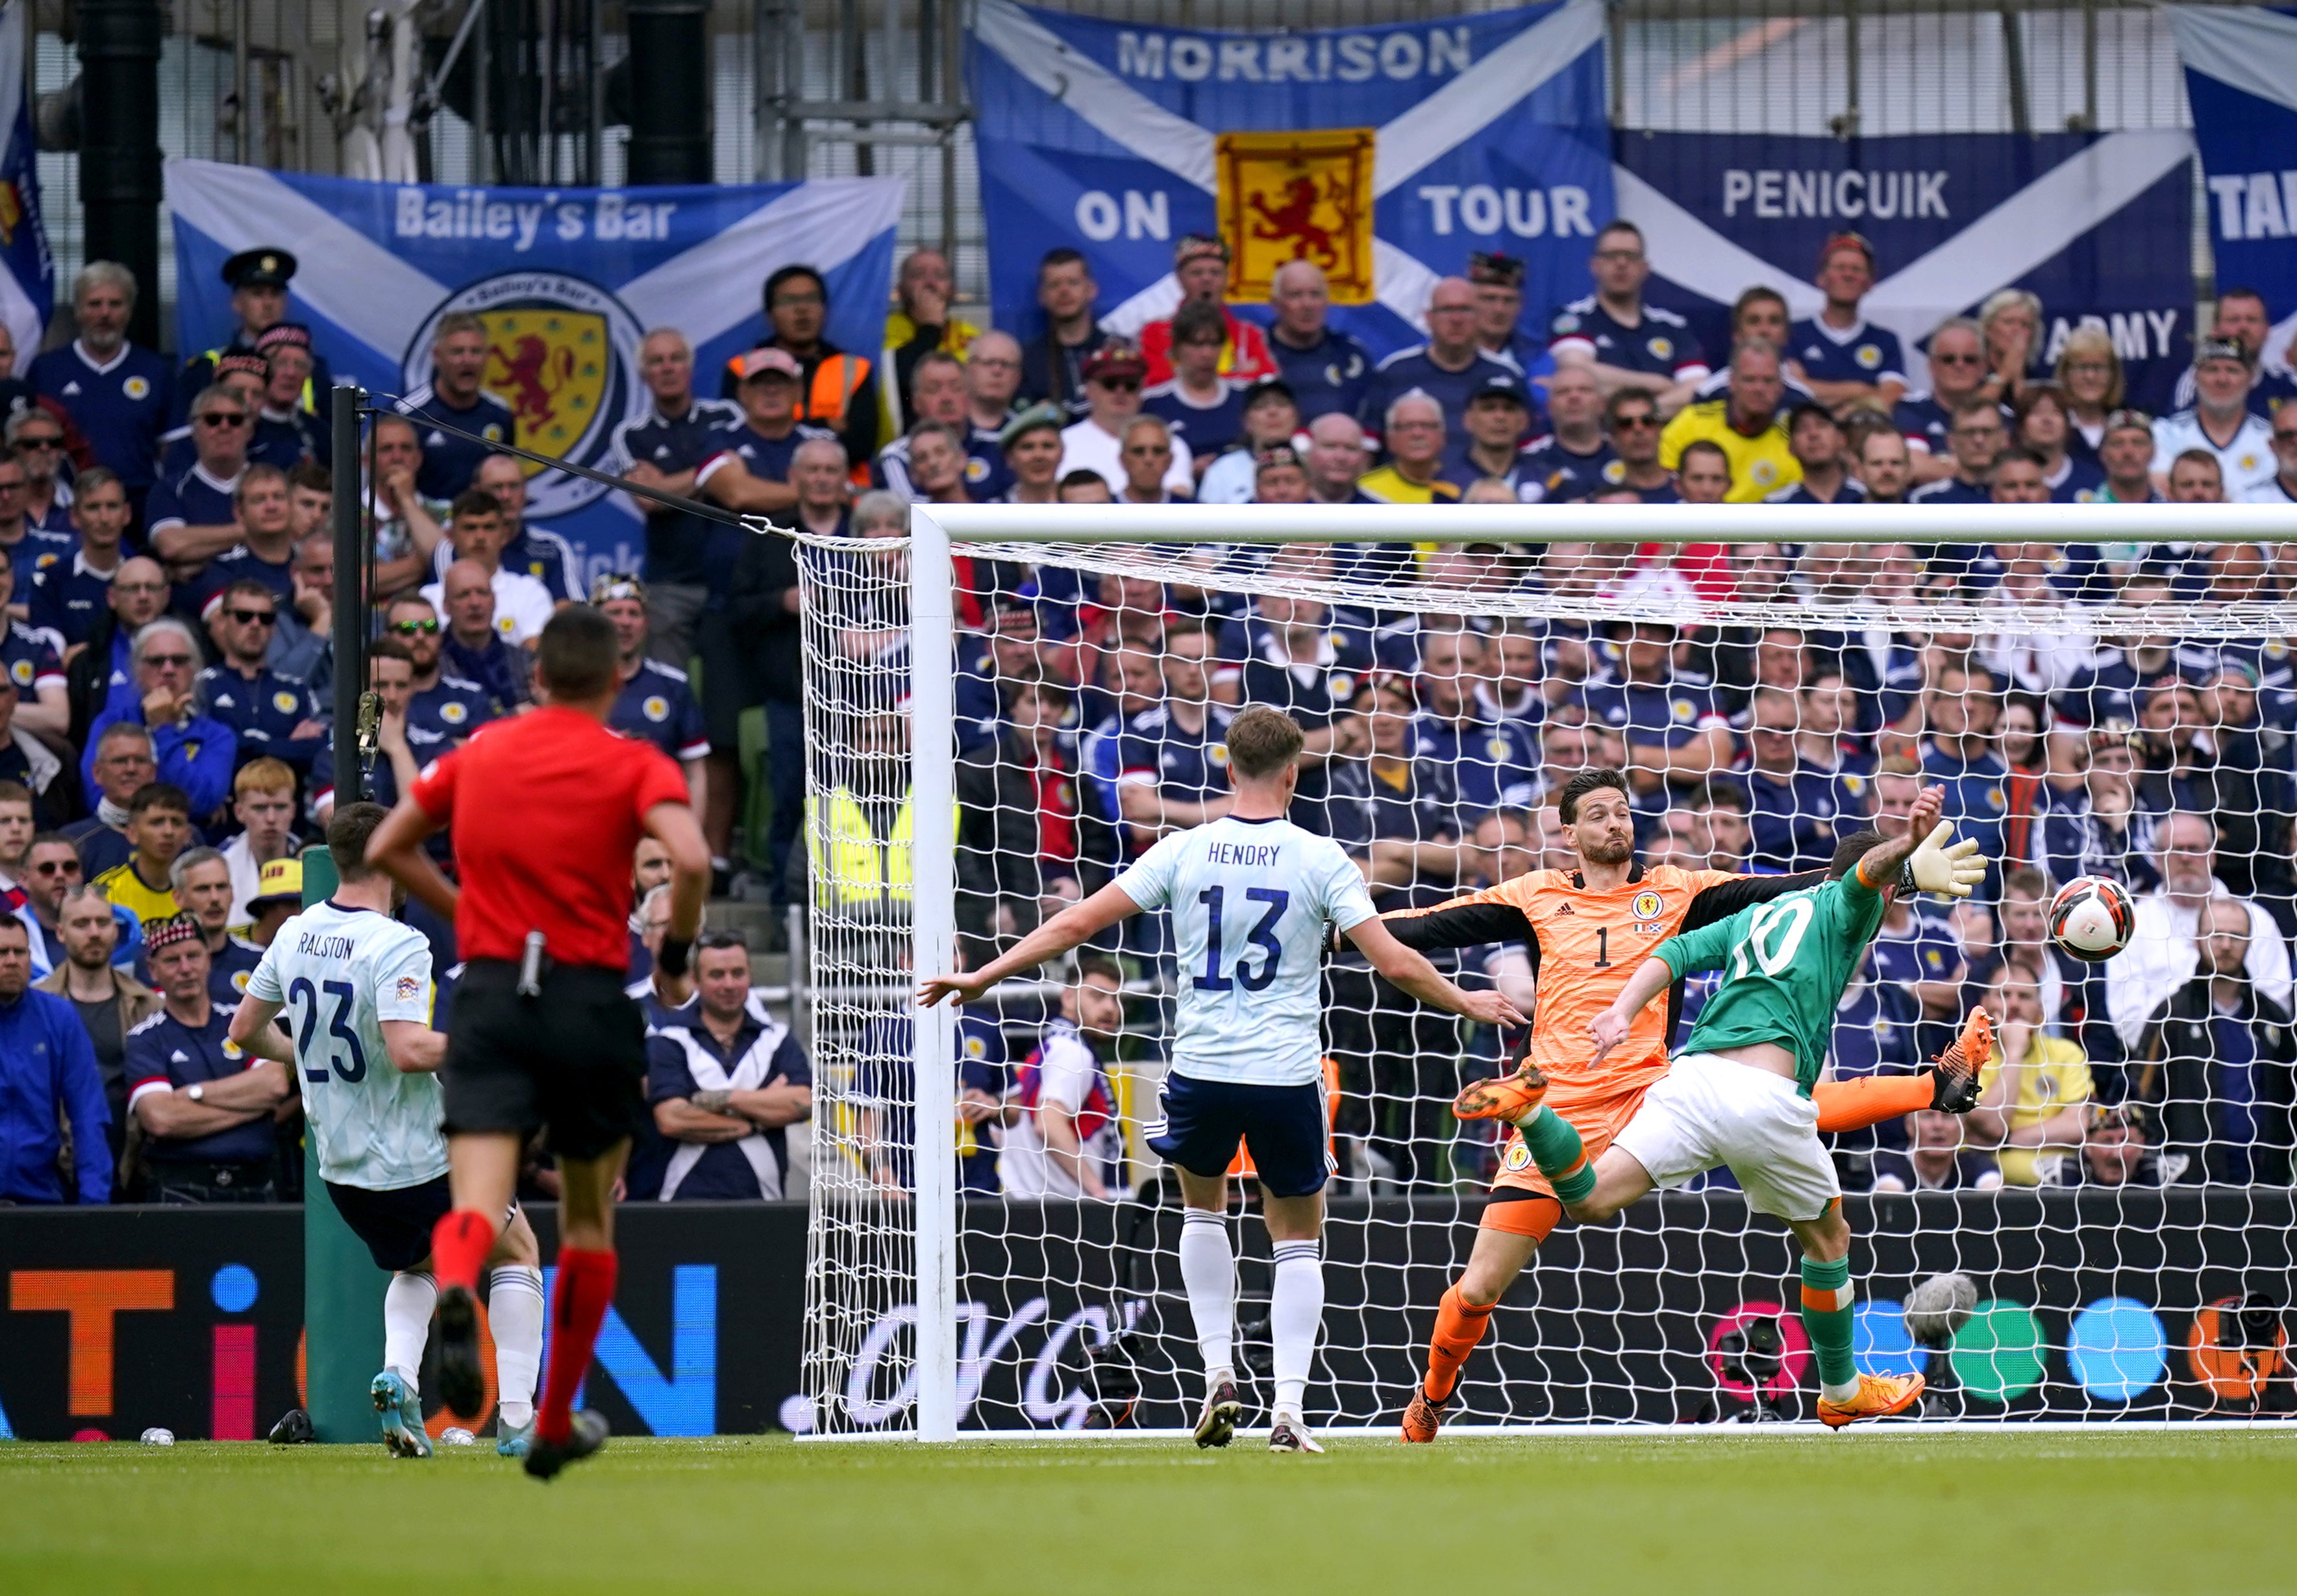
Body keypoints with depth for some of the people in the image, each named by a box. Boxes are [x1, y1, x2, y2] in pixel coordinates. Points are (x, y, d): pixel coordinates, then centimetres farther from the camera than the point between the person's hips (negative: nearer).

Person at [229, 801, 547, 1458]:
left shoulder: (295, 936, 1)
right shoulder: (396, 945, -21)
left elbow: (245, 1030, 10)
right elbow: (408, 1051, -31)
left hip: (341, 1170, 6)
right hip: (420, 1163, -6)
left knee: (417, 1266, 32)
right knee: (518, 1251, 17)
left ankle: (397, 1374, 2)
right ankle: (517, 1419, 6)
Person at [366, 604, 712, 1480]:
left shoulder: (478, 756, 11)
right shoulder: (635, 766, -1)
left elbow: (386, 850, 18)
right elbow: (691, 860, -19)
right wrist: (675, 956, -3)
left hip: (489, 996, 1)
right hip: (592, 1005, -1)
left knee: (477, 1203, -12)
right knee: (589, 1219, 18)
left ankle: (455, 1288, -50)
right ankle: (557, 1425, 24)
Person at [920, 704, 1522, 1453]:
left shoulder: (1183, 852, 0)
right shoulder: (1319, 860, -5)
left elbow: (1077, 923, 0)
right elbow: (1394, 962, -5)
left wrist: (983, 976, 9)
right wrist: (1468, 1004, 12)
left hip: (1202, 1070, 1)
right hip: (1288, 1075, -1)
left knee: (1203, 1204, 27)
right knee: (1297, 1237, 13)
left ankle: (1218, 1371, 13)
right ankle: (1289, 1406, -1)